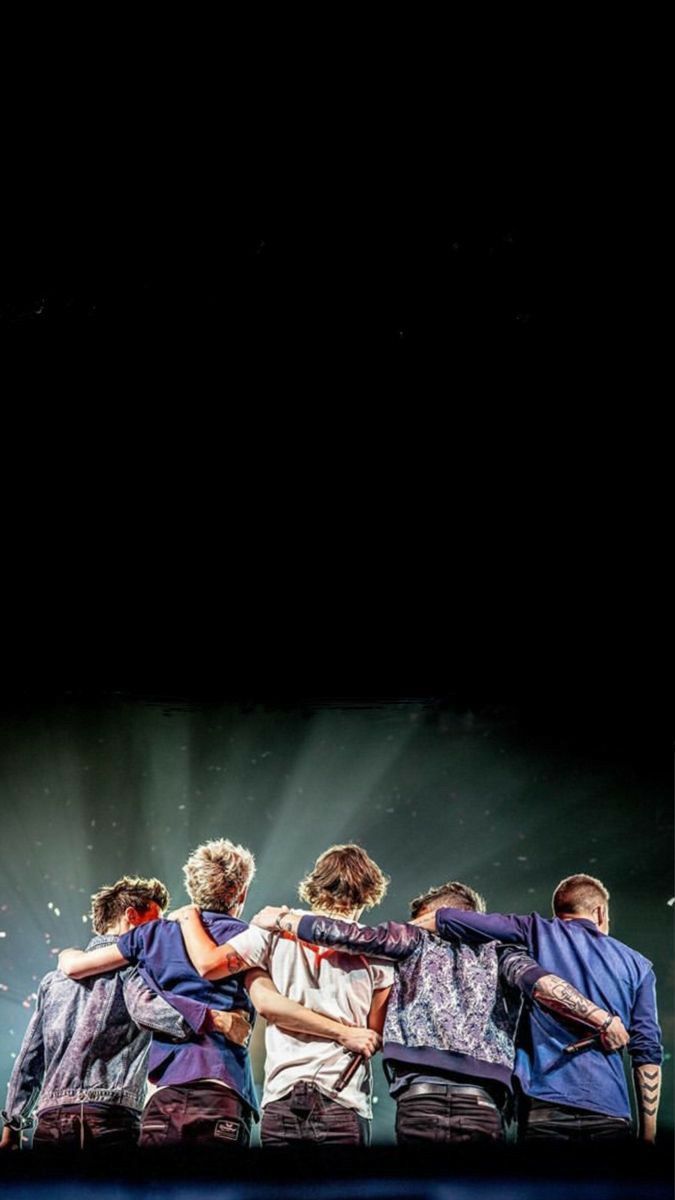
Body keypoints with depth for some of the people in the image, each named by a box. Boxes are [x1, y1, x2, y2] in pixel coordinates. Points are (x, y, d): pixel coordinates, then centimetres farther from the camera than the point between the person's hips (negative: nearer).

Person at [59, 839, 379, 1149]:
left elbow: (74, 966, 18)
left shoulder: (155, 933, 15)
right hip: (222, 1098, -3)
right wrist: (343, 1032, -11)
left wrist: (69, 954, 42)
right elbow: (267, 1003, -13)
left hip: (163, 1096, 3)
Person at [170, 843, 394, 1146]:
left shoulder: (275, 931, 0)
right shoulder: (374, 954, 0)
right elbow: (376, 1035, 2)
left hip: (280, 1101, 1)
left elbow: (207, 963, -4)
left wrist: (190, 916, 13)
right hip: (343, 1102, -1)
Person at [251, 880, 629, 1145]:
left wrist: (280, 919, 21)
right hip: (482, 1105, 1)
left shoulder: (419, 942, 18)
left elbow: (354, 936, 10)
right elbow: (540, 983, 1)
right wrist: (601, 1018, -3)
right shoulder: (499, 952, 20)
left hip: (421, 1099, -1)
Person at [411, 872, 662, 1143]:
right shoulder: (637, 965, 14)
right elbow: (647, 1053, 7)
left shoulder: (538, 931, 8)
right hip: (610, 1110, 1)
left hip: (544, 1105, -1)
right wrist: (648, 1133, 9)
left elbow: (449, 919, 1)